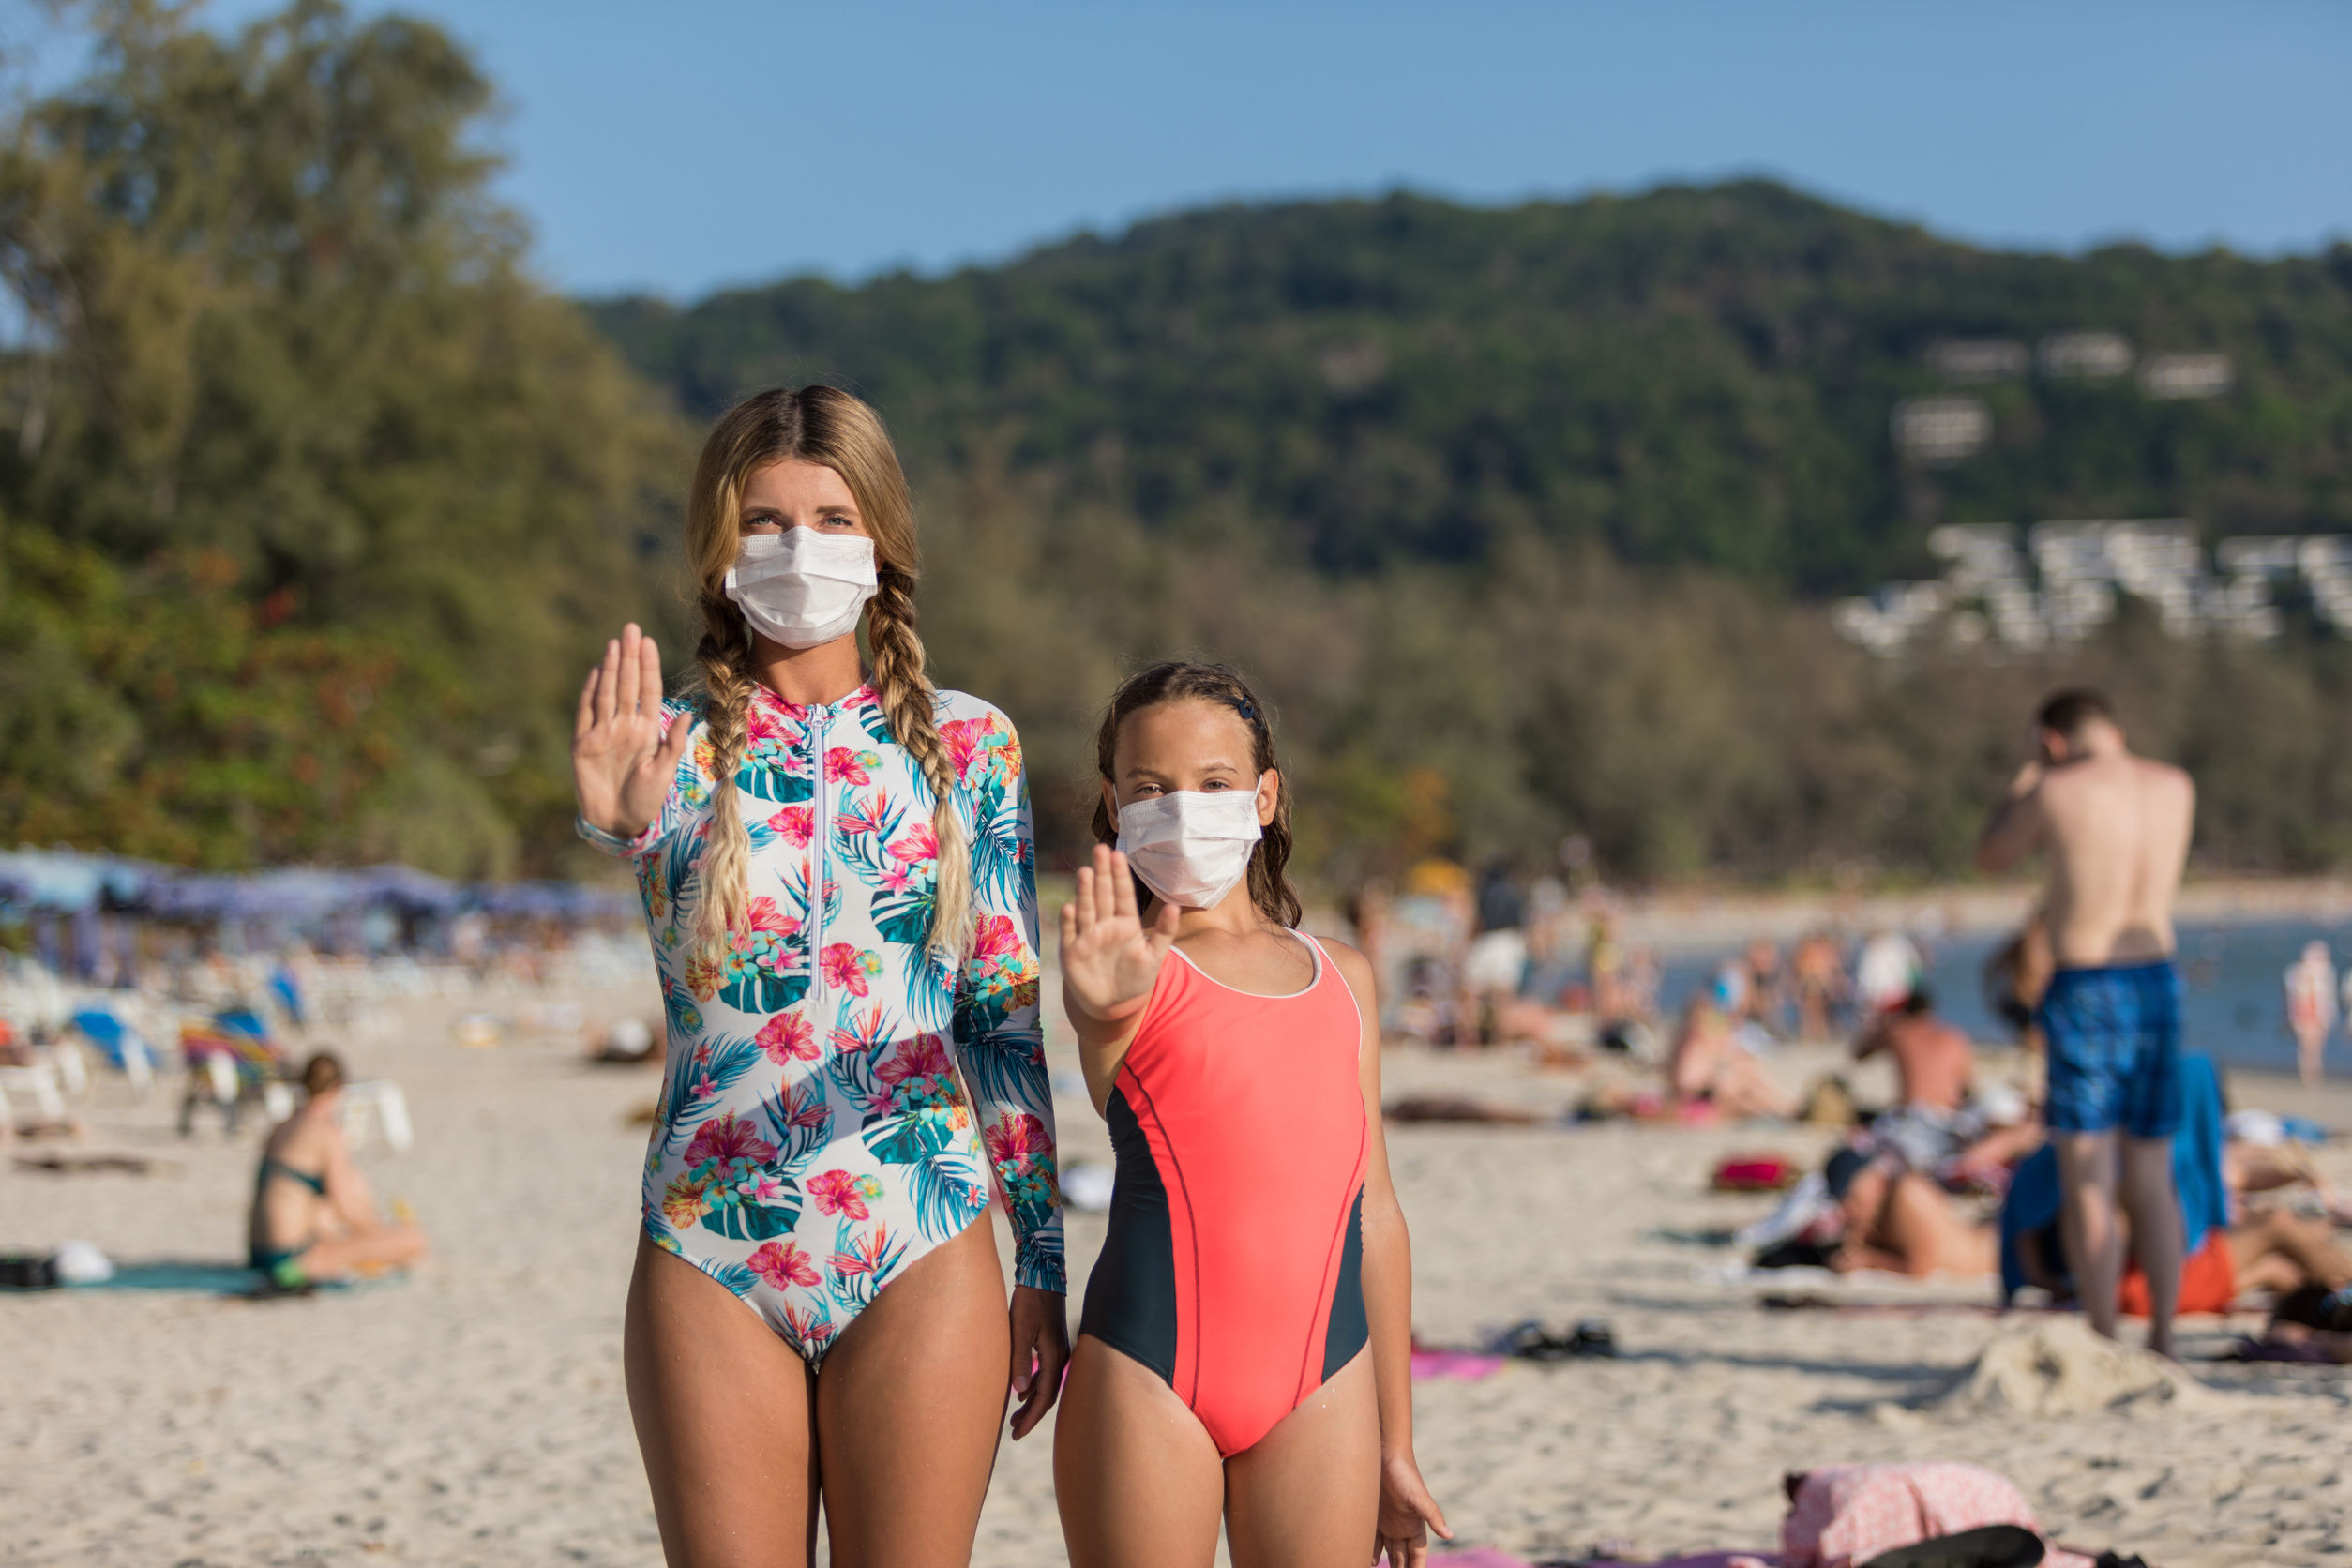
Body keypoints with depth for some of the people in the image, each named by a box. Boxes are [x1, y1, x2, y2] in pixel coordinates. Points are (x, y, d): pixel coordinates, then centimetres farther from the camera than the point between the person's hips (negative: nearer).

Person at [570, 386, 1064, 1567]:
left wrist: (1043, 1261, 7)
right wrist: (622, 827, -46)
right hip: (710, 1259, 0)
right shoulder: (676, 746, 4)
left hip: (922, 1257, 0)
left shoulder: (965, 745, 6)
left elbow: (1007, 1018, 8)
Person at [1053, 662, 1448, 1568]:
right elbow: (1097, 1007, -25)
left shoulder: (1340, 978, 15)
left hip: (1321, 1388, 4)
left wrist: (1394, 1447, 17)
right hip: (1147, 1372, -3)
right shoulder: (1134, 965, 1)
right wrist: (1106, 997, -50)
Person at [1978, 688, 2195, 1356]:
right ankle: (2161, 1341, 13)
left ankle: (2105, 1346, -2)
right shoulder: (2177, 787, 6)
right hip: (2158, 980, 5)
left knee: (2088, 1184, -1)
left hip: (2084, 986, -5)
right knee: (2151, 1182, 13)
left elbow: (1990, 856, 8)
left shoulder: (2056, 792, -9)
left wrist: (2030, 770, 14)